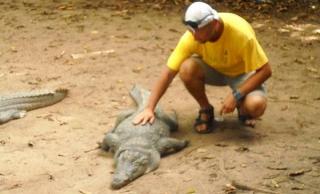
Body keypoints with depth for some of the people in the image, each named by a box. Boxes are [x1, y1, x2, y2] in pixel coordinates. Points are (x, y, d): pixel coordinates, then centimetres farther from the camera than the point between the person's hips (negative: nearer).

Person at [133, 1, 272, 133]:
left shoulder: (241, 33, -35)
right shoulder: (191, 36, -27)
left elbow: (265, 70, -27)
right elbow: (168, 73, -24)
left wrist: (236, 95, -34)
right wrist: (149, 108, -31)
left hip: (242, 72, -2)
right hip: (213, 69, 3)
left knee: (256, 105, -34)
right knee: (187, 69, -31)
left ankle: (243, 110, 5)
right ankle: (206, 111, -5)